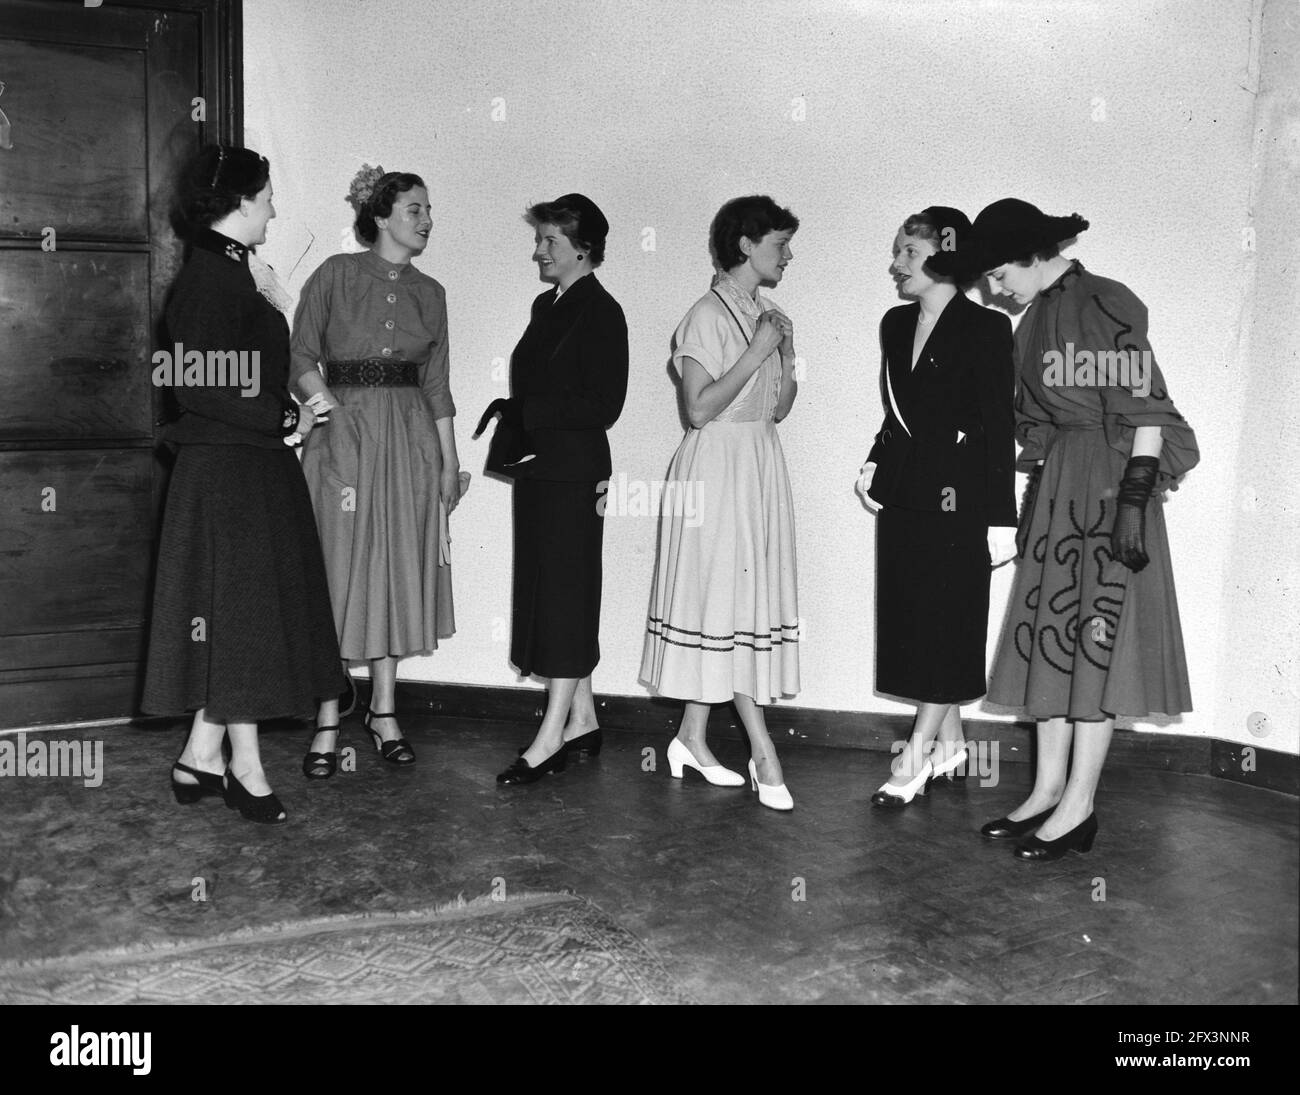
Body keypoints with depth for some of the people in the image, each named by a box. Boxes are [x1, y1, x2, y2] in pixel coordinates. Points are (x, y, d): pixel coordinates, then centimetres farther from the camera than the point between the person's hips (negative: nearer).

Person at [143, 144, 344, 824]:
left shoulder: (231, 273, 15)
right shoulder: (208, 277, -15)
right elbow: (200, 389, -22)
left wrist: (269, 292, 9)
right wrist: (286, 420, -15)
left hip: (256, 469, 10)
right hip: (228, 474, -10)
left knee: (241, 615, 13)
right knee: (241, 612, -1)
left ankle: (201, 758, 23)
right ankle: (244, 768, 12)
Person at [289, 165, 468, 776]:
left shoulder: (429, 293, 11)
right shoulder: (336, 275, 0)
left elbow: (436, 384, 13)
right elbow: (300, 356, -2)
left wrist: (450, 462, 11)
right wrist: (326, 400, -18)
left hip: (410, 441, 4)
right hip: (342, 436, -4)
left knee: (398, 573, 6)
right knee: (337, 570, -3)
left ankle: (383, 713, 17)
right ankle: (327, 725, 4)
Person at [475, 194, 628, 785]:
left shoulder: (600, 312, -10)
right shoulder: (546, 305, 15)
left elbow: (604, 405, -17)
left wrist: (522, 412, -18)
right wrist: (514, 418, 3)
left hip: (574, 470, -8)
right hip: (538, 466, 9)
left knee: (565, 592, -4)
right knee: (552, 592, 11)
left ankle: (553, 733, 2)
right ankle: (582, 719, 22)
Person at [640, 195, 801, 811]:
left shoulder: (771, 318, 13)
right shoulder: (708, 315, -9)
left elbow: (778, 409, 15)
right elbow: (700, 408, -16)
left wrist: (788, 355, 0)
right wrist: (756, 354, -16)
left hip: (762, 466, 8)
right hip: (717, 465, -8)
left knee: (719, 601, 8)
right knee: (728, 600, -5)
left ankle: (692, 738, 16)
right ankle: (763, 750, -2)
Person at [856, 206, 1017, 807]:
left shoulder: (985, 329, -8)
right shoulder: (896, 324, 12)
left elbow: (1000, 427, -11)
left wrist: (1000, 518, -13)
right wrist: (875, 463, 4)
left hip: (957, 499, -7)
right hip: (904, 496, 7)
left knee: (947, 627, -1)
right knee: (914, 621, 10)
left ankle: (914, 759, 4)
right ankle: (949, 746, 23)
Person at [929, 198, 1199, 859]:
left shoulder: (1107, 304, -10)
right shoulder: (1034, 320, 13)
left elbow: (1146, 409, -14)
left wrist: (1134, 500, -18)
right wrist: (1034, 499, 15)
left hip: (1108, 482, -8)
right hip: (1055, 485, 8)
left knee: (1096, 636, -4)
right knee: (1048, 635, 8)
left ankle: (1079, 807, 3)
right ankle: (1049, 791, 17)